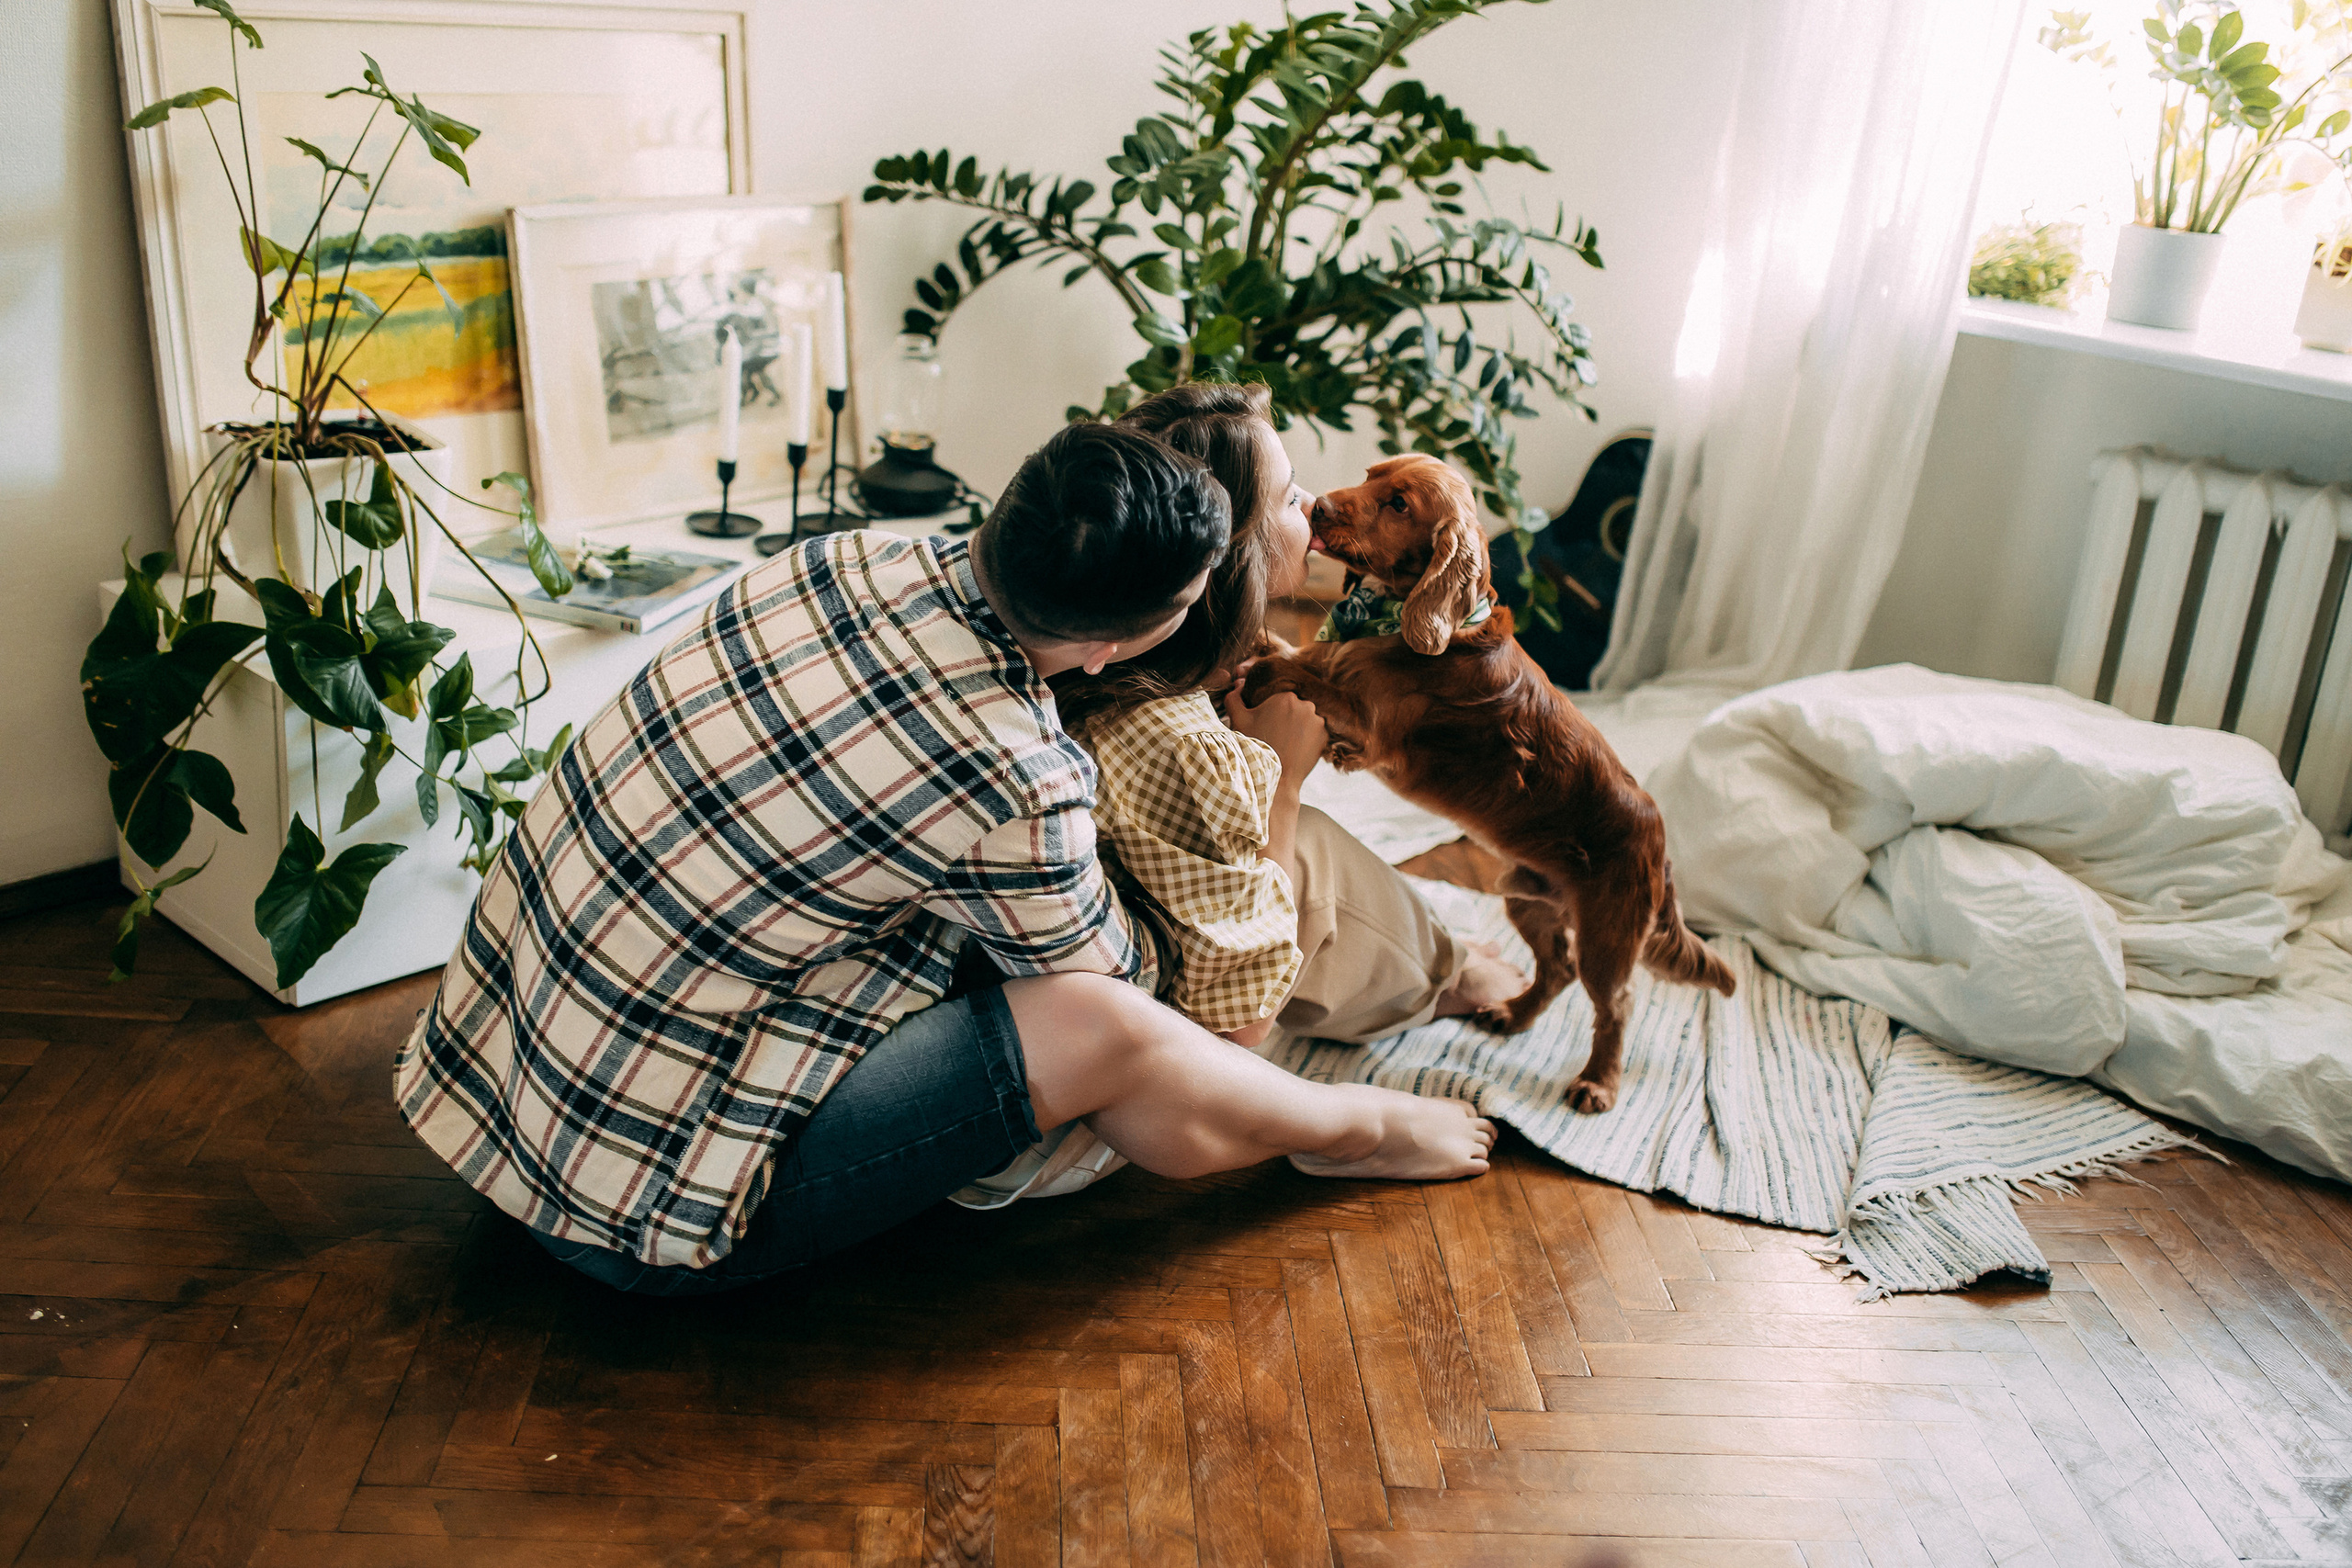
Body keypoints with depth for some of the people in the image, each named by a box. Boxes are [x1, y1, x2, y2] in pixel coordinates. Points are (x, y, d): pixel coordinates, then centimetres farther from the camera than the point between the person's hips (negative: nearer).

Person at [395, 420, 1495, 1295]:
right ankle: (1352, 1130, 16)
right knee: (1103, 1030, -11)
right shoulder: (1013, 790, -26)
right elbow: (1103, 966, -2)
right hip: (649, 1205, -8)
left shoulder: (850, 561, -7)